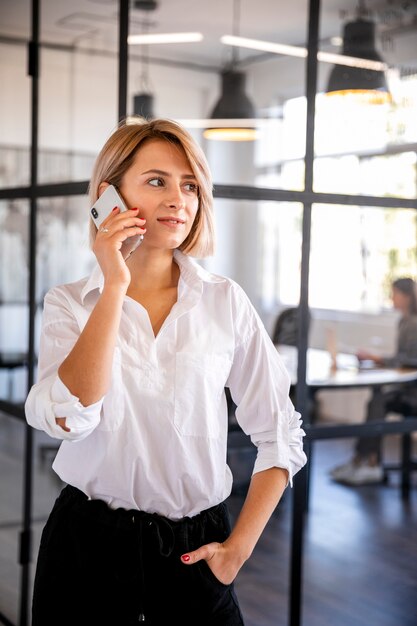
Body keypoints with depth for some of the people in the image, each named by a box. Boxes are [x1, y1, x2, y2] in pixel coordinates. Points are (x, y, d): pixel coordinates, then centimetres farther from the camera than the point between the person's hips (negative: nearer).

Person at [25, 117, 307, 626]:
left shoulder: (225, 302, -3)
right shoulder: (69, 303, -3)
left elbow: (280, 435, 0)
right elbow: (67, 418, -21)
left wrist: (239, 546, -4)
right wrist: (115, 287, -20)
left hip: (193, 550, 0)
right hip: (88, 544, 0)